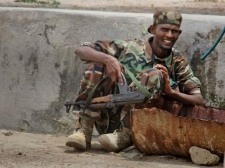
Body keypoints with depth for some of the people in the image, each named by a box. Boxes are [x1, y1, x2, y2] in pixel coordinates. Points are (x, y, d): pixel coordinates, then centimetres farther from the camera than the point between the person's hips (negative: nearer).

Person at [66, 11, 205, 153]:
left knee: (154, 75, -21)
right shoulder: (130, 48, -1)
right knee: (100, 60, -16)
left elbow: (199, 101, -4)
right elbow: (80, 50, -7)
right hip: (107, 119, 1)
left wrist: (171, 91, -23)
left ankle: (125, 135, -24)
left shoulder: (178, 62, 4)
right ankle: (84, 130, -22)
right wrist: (108, 59, -27)